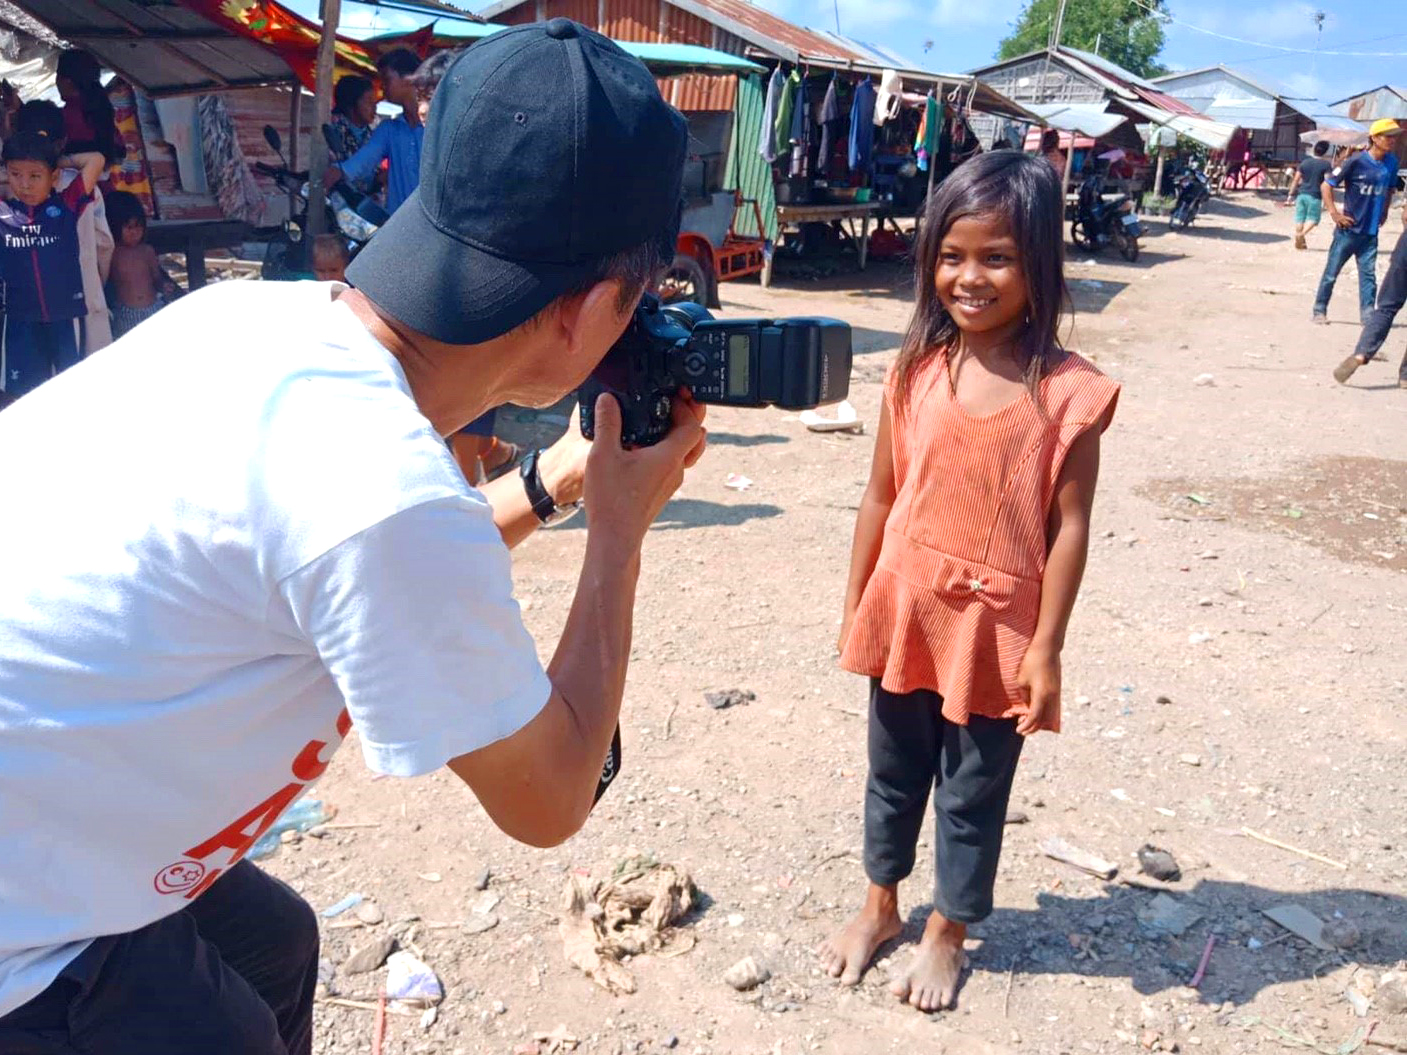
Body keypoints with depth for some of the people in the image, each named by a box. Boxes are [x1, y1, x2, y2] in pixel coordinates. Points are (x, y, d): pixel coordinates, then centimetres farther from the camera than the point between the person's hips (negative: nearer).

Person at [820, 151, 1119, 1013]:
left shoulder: (1070, 392, -14)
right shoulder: (916, 371, -5)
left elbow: (1070, 526, -11)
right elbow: (882, 496, 1)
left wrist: (1046, 650, -9)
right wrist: (855, 605, 6)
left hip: (995, 627, -3)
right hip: (905, 612, 3)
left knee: (973, 791, 15)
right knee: (894, 770, 21)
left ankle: (948, 933, 39)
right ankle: (881, 907, 44)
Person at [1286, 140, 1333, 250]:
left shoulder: (1305, 162, 10)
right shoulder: (1327, 164, -3)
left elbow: (1296, 180, 9)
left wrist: (1290, 195, 13)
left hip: (1301, 194, 4)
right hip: (1314, 196, -4)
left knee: (1300, 218, 9)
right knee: (1313, 218, 1)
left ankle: (1299, 241, 14)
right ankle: (1301, 234, -25)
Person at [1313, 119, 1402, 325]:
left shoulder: (1392, 162, 4)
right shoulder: (1357, 161, -14)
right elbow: (1327, 185, -9)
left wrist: (1384, 212, 13)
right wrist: (1334, 213, -12)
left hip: (1371, 232, 5)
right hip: (1349, 229, -5)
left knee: (1368, 275, 2)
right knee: (1331, 273, 5)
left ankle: (1368, 316, 4)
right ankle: (1320, 310, 19)